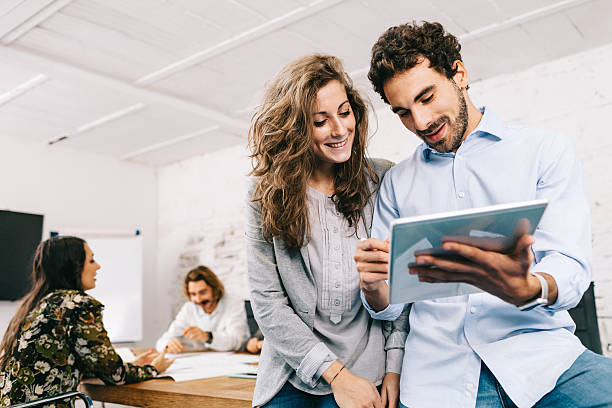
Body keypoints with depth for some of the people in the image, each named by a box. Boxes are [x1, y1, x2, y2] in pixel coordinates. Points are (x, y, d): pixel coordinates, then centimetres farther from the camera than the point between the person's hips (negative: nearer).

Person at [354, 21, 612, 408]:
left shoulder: (547, 151, 7)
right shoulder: (397, 181, 14)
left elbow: (570, 269, -4)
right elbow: (388, 307, 13)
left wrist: (522, 288, -26)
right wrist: (374, 287, -11)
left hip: (537, 352, -2)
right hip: (436, 376, 3)